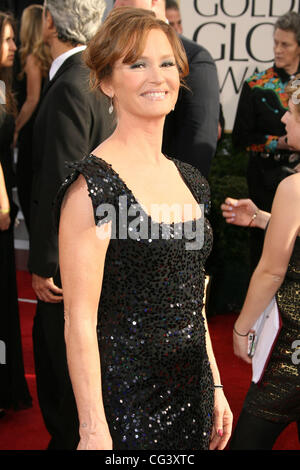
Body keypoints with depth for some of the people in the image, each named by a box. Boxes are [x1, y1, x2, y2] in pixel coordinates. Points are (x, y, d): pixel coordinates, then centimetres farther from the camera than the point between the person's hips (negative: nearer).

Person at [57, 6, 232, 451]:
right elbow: (80, 322, -17)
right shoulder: (93, 184, -15)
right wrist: (93, 431, -18)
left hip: (191, 393, 7)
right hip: (126, 399, -7)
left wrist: (215, 388, 14)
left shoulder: (190, 179, 8)